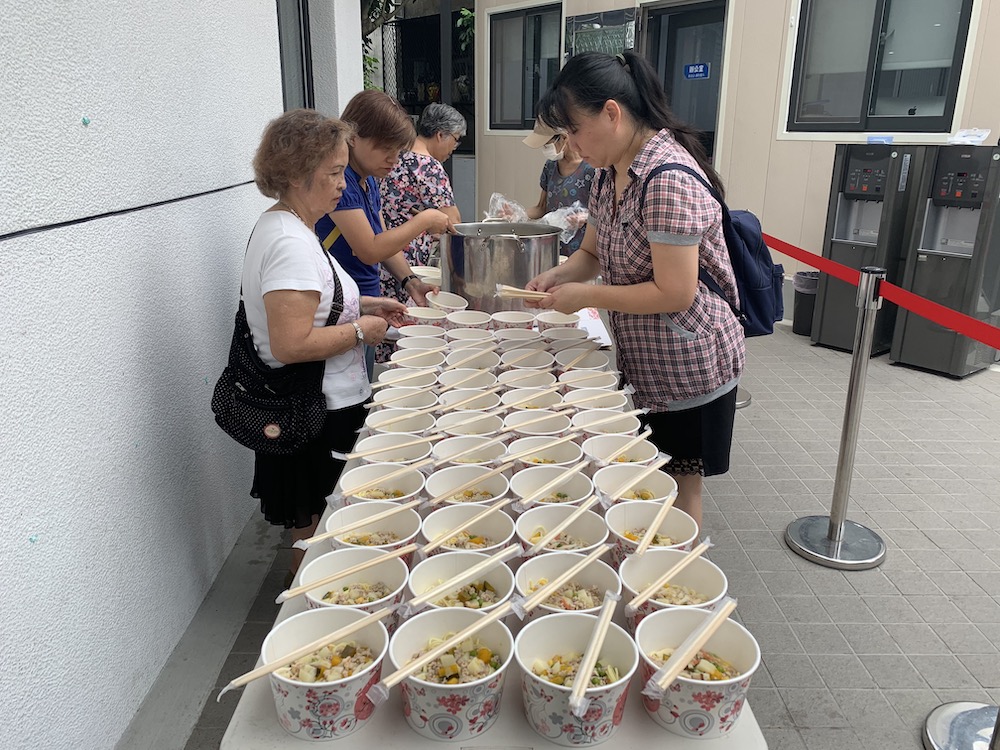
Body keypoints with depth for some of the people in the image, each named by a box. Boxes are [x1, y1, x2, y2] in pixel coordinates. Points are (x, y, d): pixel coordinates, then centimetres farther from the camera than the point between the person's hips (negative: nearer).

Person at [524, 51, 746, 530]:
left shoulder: (668, 180, -25)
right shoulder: (611, 172, 4)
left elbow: (674, 293, -27)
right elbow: (593, 252, 15)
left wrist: (585, 297, -19)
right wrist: (558, 276, -6)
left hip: (686, 365, -9)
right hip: (642, 361, 9)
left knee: (678, 489, 8)